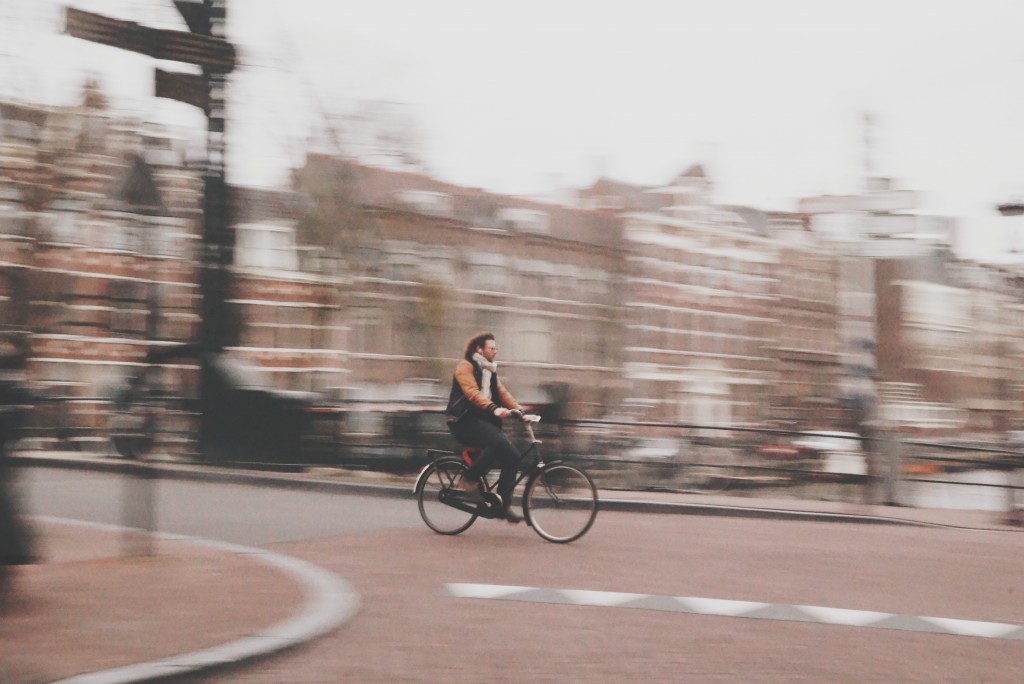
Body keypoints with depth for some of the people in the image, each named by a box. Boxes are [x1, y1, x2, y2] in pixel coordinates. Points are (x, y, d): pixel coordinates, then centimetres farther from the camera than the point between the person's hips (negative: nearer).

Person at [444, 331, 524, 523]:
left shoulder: (490, 371, 20)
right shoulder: (465, 366, -7)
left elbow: (502, 393, 9)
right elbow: (472, 392, -22)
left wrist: (519, 410, -7)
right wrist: (494, 409, -37)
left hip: (482, 420, 8)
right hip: (464, 420, -8)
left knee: (512, 456, -7)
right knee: (498, 441, -33)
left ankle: (503, 504, -1)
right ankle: (469, 480, -18)